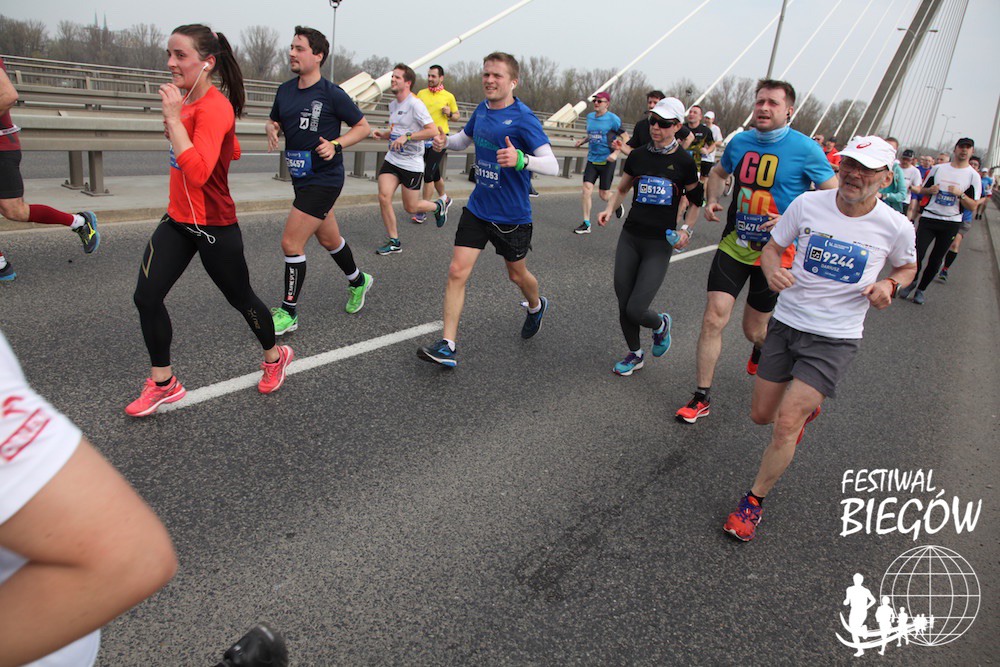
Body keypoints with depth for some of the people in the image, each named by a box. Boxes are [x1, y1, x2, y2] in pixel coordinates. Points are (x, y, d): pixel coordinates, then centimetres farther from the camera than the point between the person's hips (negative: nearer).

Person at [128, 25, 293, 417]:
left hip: (214, 227, -8)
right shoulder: (187, 100, 5)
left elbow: (197, 172, -36)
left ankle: (275, 356, 38)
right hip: (178, 221, 8)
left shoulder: (214, 108, -21)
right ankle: (163, 384, 18)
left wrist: (173, 117, -32)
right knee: (146, 297, 2)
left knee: (241, 298, 11)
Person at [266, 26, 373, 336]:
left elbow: (363, 127, -5)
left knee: (291, 243, -11)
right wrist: (271, 129, -3)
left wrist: (335, 145, -19)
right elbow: (274, 121, 20)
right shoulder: (285, 90, 6)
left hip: (324, 180, -7)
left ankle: (288, 313, 3)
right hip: (301, 179, 8)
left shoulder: (332, 94, -13)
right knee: (329, 240, 22)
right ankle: (358, 281, 47)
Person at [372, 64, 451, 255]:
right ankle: (394, 241, 3)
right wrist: (383, 134, 4)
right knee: (384, 196, -10)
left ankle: (440, 205, 34)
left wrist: (407, 137, -25)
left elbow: (433, 131, -20)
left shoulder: (415, 104, -14)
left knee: (411, 208, 3)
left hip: (412, 164, -7)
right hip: (392, 159, 7)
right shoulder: (393, 105, 11)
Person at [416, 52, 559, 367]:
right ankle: (447, 346, -1)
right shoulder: (482, 109, 2)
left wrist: (520, 159, -42)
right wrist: (445, 141, -1)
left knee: (517, 274, 16)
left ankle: (536, 306, 51)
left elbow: (552, 166, -23)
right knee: (457, 271, -6)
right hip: (477, 209, 5)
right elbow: (463, 139, 22)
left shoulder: (523, 117, -17)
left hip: (512, 216, -5)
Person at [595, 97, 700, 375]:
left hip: (660, 243, -3)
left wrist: (687, 229, -3)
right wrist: (610, 209, -1)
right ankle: (635, 354, 31)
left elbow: (697, 199, 9)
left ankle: (661, 324, 26)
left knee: (636, 310, -10)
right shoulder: (638, 156, 4)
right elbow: (622, 188, 17)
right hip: (630, 237, 4)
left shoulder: (684, 162, -4)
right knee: (623, 305, 6)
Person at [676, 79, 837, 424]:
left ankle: (762, 350, 51)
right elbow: (718, 172, 24)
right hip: (734, 246, 3)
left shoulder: (805, 149, -10)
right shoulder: (740, 142, 3)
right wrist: (712, 200, 5)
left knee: (754, 330, 10)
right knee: (713, 320, -7)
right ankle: (702, 397, 5)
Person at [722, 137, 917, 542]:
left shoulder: (896, 227, -7)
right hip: (786, 322, 3)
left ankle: (754, 501, 9)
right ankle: (808, 405, 49)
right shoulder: (807, 204, -7)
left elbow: (907, 267, 13)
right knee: (762, 415, 12)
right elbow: (772, 247, 5)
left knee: (786, 423, -13)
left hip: (835, 338, -3)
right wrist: (772, 271, -18)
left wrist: (889, 285, -9)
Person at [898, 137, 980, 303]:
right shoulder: (938, 168, 6)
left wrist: (960, 194, -18)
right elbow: (922, 190, 15)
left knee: (936, 260, 4)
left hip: (951, 223, 0)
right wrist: (930, 190, -8)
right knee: (918, 254, -9)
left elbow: (973, 206, -1)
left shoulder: (973, 175, 1)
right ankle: (912, 282, 15)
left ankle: (921, 289, 19)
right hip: (929, 219, 0)